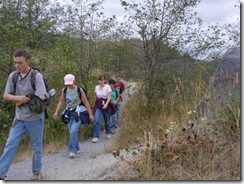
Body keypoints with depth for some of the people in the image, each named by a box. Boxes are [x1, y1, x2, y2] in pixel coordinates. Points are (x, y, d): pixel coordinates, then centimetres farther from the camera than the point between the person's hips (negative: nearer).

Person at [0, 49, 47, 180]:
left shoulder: (36, 76, -16)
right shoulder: (12, 76, -1)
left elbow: (40, 98, -22)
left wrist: (22, 101, -14)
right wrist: (18, 98, -19)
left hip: (35, 118, -3)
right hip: (19, 118, 4)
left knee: (36, 147, 11)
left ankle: (37, 172, 29)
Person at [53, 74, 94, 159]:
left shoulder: (79, 90, -11)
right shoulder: (64, 90, 2)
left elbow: (86, 102, -7)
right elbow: (61, 102, 9)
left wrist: (90, 114, -7)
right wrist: (56, 112, 1)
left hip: (78, 112, -5)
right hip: (69, 112, 5)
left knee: (73, 131, -18)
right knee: (72, 132, 9)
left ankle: (72, 150, -10)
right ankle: (77, 149, 26)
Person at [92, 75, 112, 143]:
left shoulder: (107, 87, -7)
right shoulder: (96, 87, 6)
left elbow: (109, 97, -12)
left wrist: (106, 104, -26)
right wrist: (95, 105, 16)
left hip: (105, 105, -2)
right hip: (98, 105, 2)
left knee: (107, 120, 12)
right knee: (97, 120, -13)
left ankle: (108, 133, 37)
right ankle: (96, 137, -13)